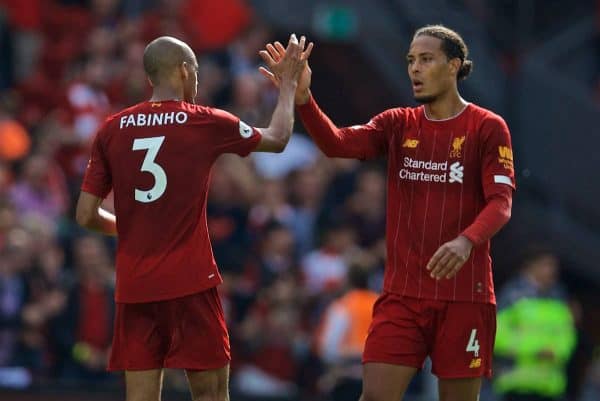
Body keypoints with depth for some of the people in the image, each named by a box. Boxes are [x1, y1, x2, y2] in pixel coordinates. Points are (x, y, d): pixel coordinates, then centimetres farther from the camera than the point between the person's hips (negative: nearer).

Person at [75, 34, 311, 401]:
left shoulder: (112, 130, 5)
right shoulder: (206, 123, -1)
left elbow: (86, 215, 6)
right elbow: (277, 139, 17)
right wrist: (289, 83, 31)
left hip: (133, 287, 3)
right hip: (190, 284, -3)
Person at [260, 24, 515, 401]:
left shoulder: (488, 127, -2)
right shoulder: (398, 124, 9)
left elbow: (501, 201, -11)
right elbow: (339, 143, -7)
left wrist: (467, 241, -32)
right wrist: (302, 98, -25)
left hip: (464, 294, -3)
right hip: (402, 294, 3)